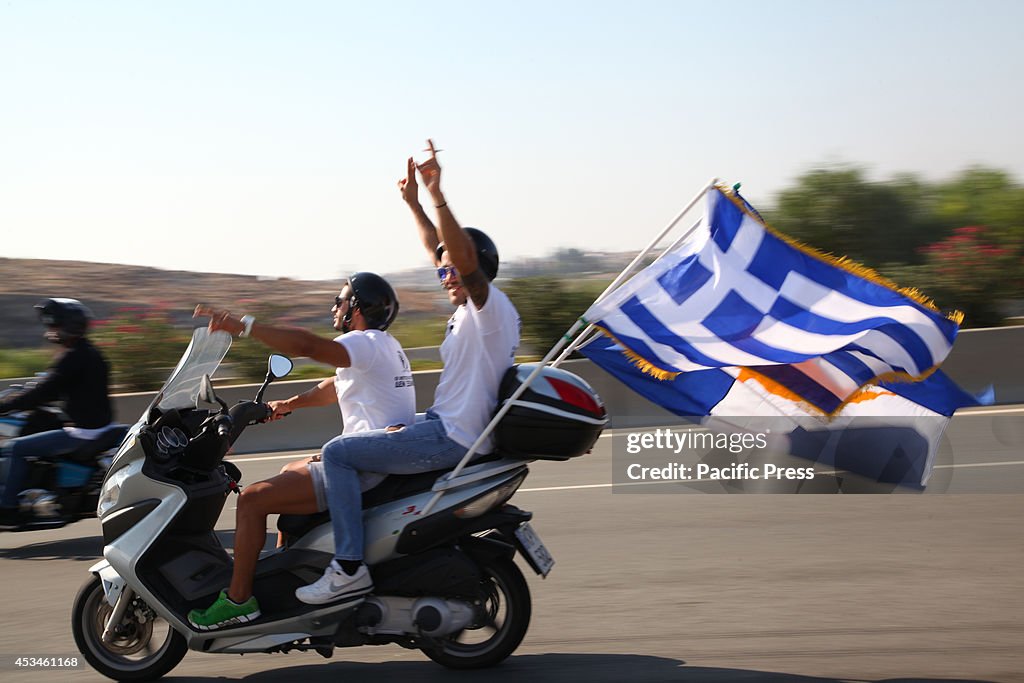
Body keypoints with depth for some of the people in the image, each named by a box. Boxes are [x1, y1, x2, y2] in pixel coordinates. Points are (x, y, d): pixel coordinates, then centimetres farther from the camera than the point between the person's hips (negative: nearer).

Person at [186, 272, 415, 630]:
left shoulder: (366, 343, -15)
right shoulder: (385, 345, 18)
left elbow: (306, 345, -32)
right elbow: (336, 387, 28)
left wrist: (242, 325, -32)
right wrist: (290, 404, 17)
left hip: (367, 465, -11)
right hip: (376, 460, 11)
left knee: (252, 498, -11)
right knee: (288, 474, 32)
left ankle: (238, 598, -7)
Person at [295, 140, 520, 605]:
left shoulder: (491, 305, -12)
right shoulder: (471, 310, 16)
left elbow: (467, 259, -31)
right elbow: (439, 255, 28)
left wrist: (438, 198, -39)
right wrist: (413, 204, 26)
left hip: (452, 438, -11)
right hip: (445, 428, 11)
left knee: (337, 453, -14)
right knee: (352, 445, 29)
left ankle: (350, 569, -18)